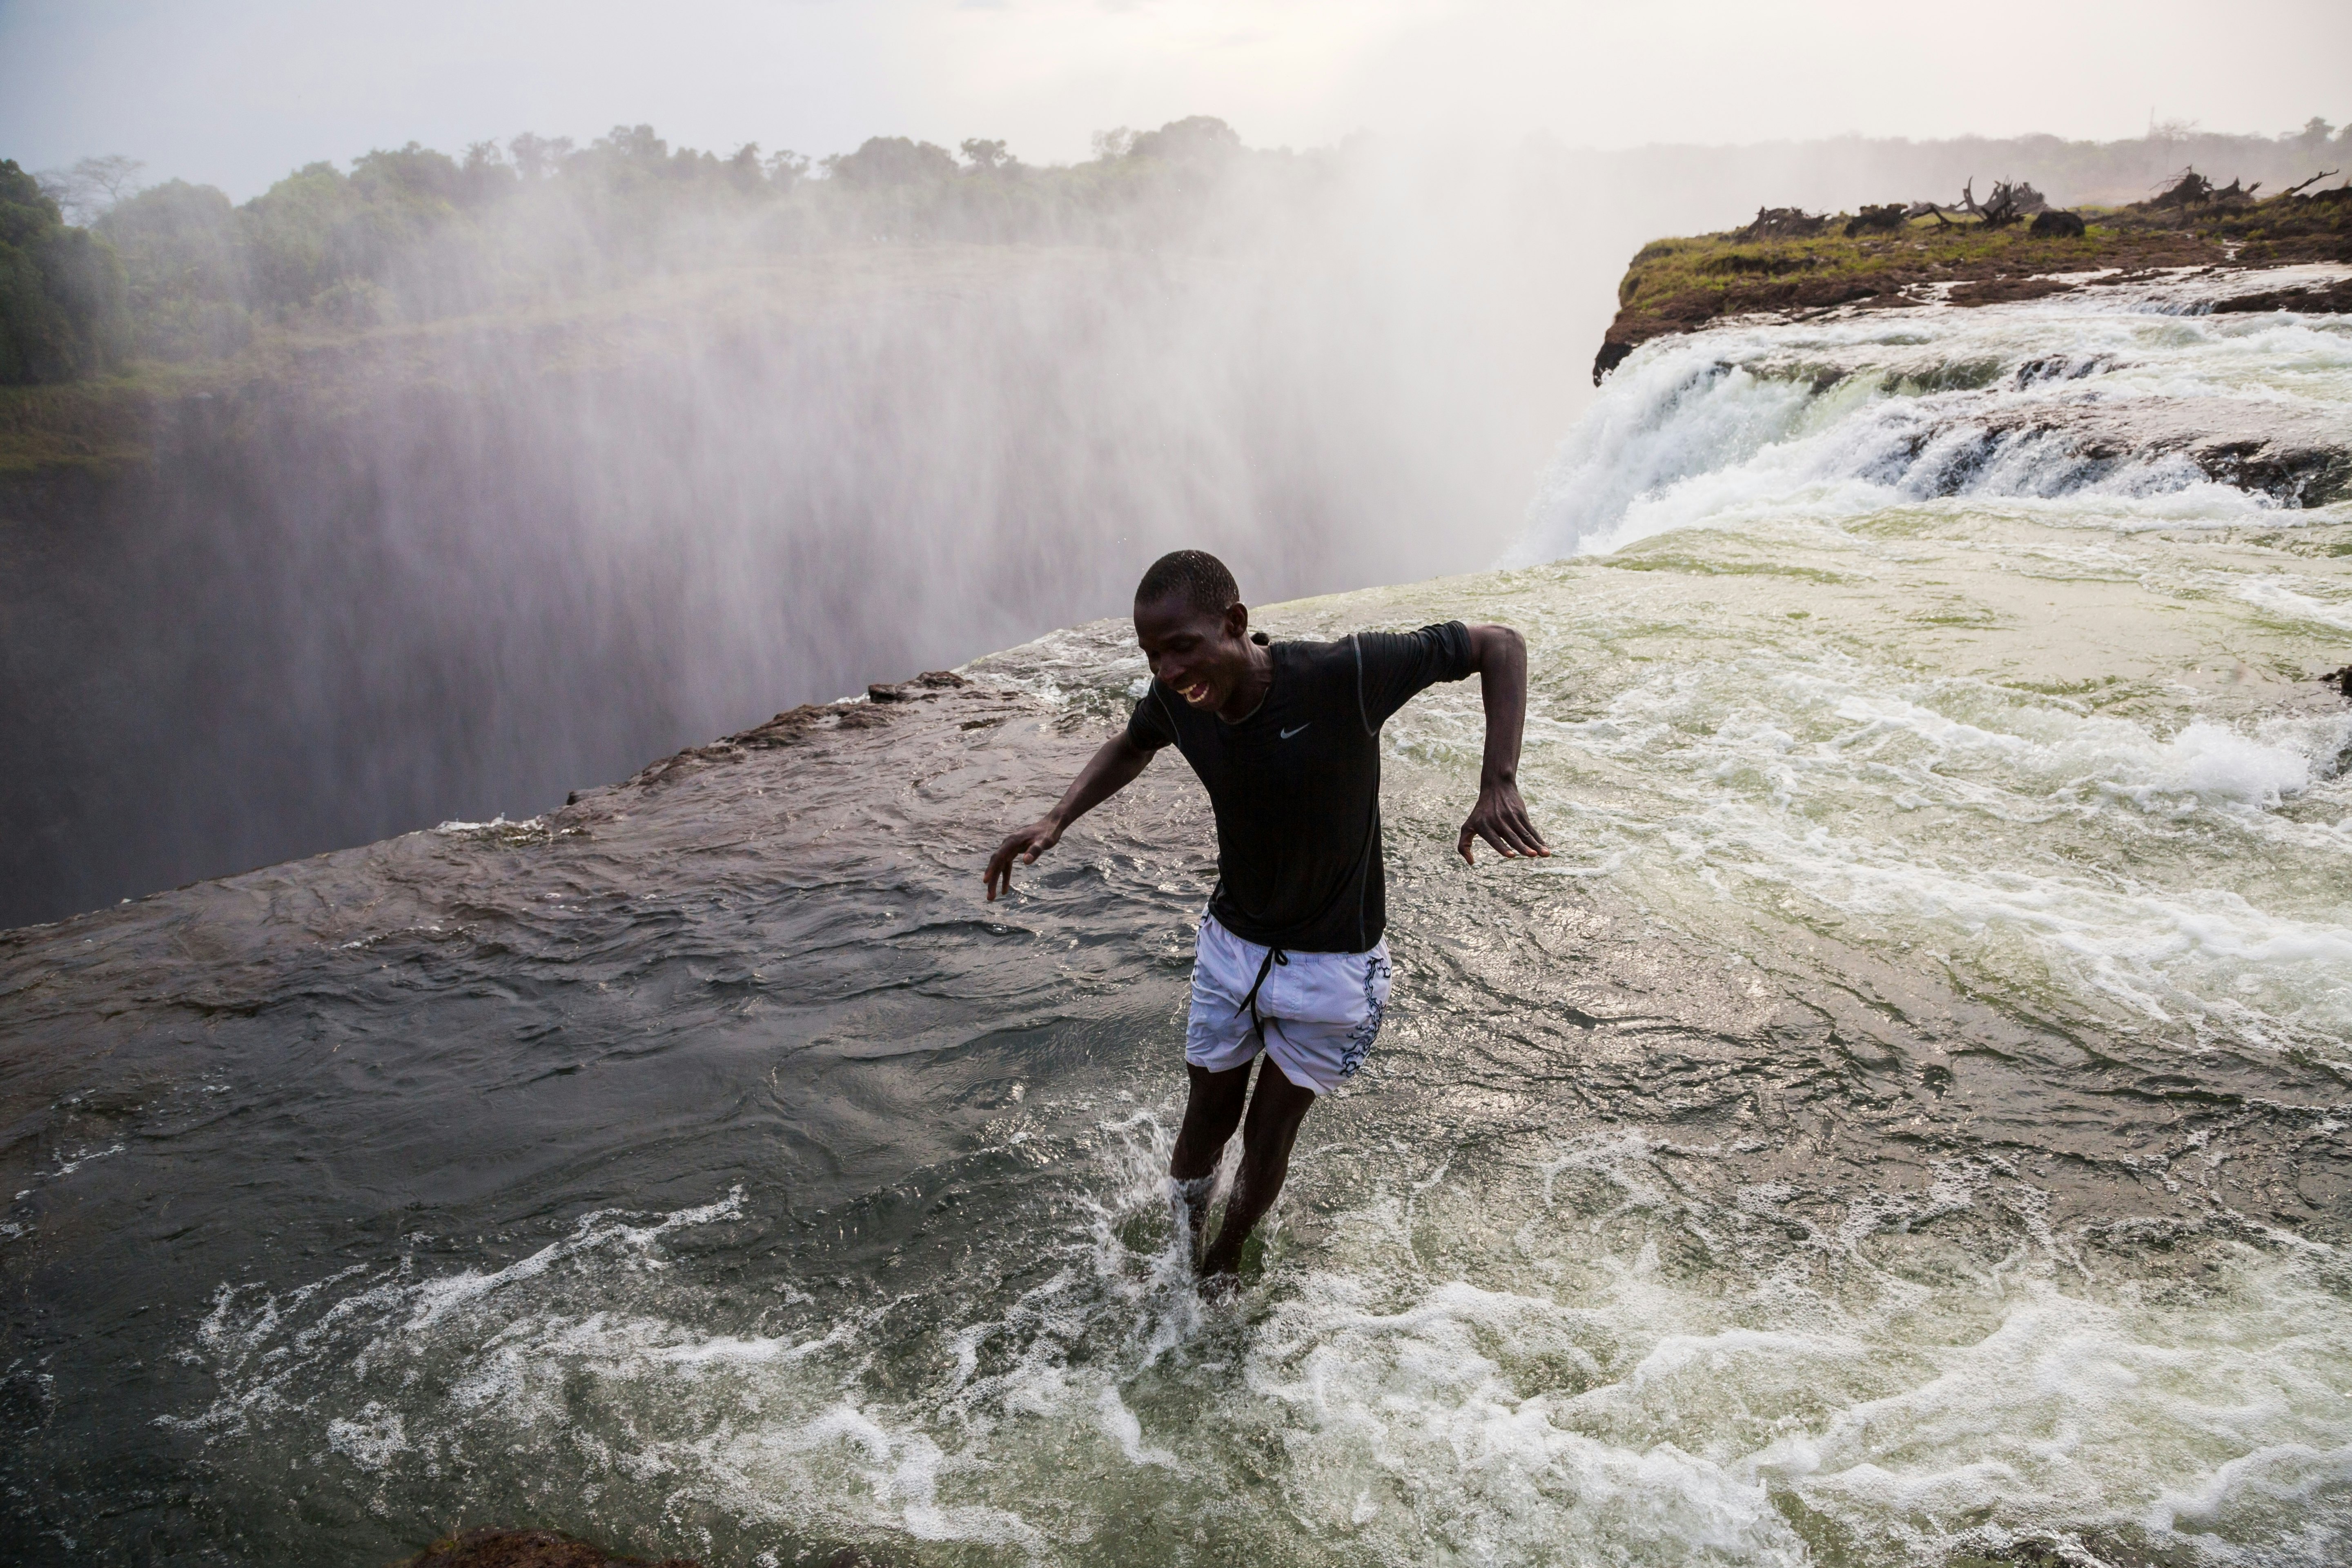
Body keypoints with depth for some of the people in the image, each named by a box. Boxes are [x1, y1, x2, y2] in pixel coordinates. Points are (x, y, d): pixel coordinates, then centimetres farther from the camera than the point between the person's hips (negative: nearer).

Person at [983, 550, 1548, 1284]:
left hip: (1330, 962, -3)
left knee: (1269, 1135, 11)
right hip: (1231, 942, 3)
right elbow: (1133, 746, 10)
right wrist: (1055, 822, -6)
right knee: (1207, 1123, 14)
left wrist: (1498, 785, -36)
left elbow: (1499, 644, -22)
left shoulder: (1343, 675, -31)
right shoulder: (1178, 698, -16)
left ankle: (1220, 1270, 39)